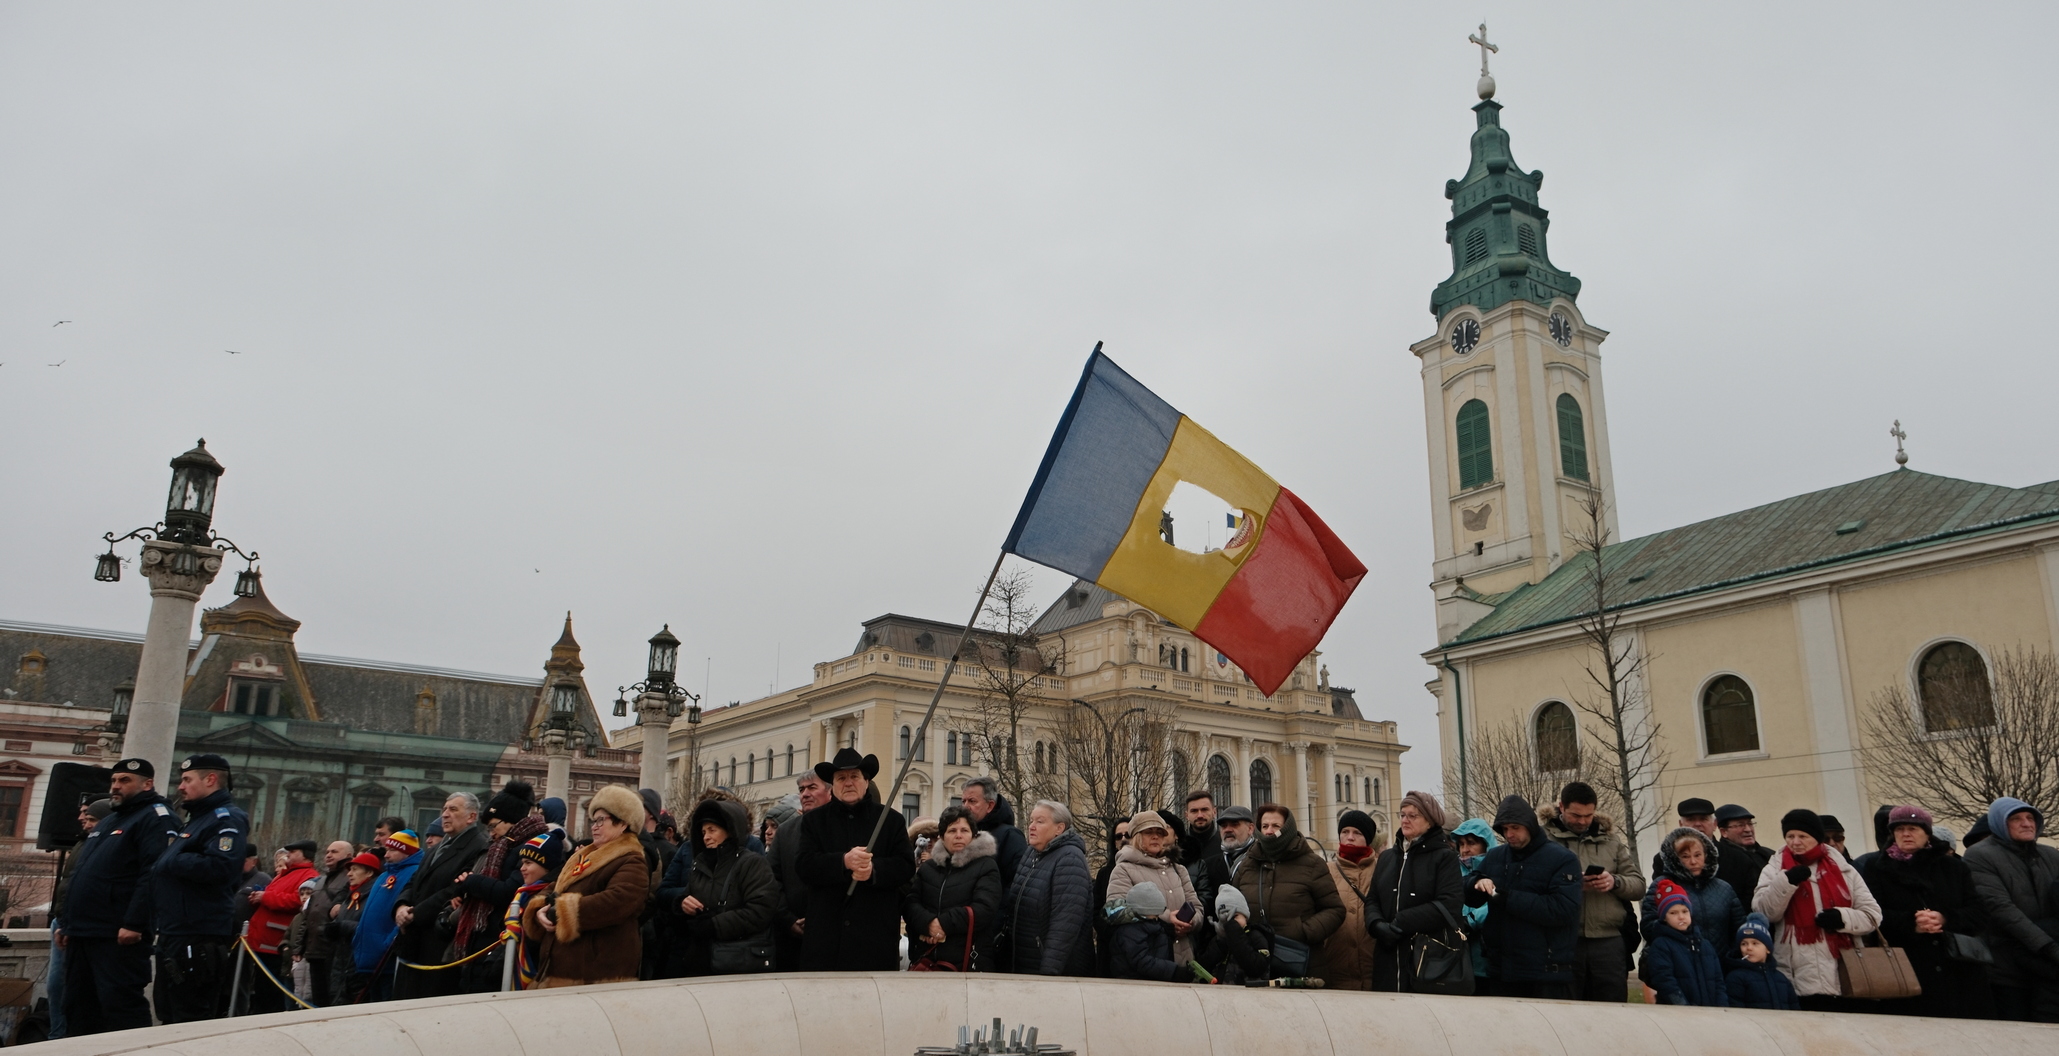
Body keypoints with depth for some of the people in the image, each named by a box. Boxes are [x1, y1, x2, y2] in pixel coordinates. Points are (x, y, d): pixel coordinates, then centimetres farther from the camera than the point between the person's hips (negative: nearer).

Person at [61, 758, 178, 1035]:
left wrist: (133, 923, -27)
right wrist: (68, 923, 22)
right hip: (82, 933, 10)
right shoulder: (107, 821, 24)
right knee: (78, 1007, 14)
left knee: (120, 1007, -10)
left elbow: (154, 874, -21)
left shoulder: (156, 818, -9)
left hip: (118, 936, -10)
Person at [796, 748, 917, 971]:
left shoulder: (891, 819, 11)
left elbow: (906, 866, 2)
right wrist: (844, 862, -19)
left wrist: (874, 869, -17)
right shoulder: (814, 820, 12)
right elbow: (806, 867, -2)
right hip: (825, 934, 0)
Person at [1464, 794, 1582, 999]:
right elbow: (1468, 897, 13)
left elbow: (1564, 910, -19)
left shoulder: (1563, 859, -6)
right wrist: (1478, 883, -12)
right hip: (1503, 970, 5)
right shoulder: (1494, 857, 10)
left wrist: (1508, 898, -20)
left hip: (1548, 974, -5)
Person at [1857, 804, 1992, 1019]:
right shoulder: (1876, 868, 10)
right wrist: (1910, 923, -18)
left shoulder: (1954, 867, 18)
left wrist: (1946, 919, -12)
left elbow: (1979, 913, 6)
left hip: (1958, 974, 2)